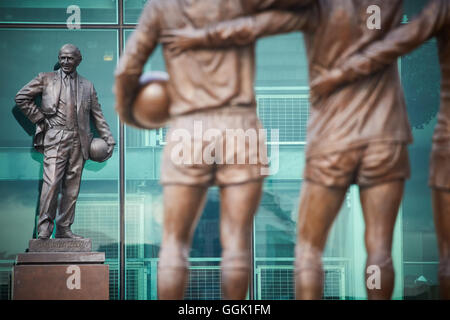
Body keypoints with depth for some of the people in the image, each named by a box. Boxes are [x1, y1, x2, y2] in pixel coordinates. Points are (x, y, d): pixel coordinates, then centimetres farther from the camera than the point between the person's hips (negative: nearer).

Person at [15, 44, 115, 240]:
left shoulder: (87, 86, 17)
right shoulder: (46, 79, 9)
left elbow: (97, 115, 18)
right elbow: (21, 97, 9)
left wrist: (108, 139, 11)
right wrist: (39, 118, 2)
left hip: (78, 141, 3)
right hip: (55, 138, -3)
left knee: (72, 187, 2)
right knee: (51, 182, -15)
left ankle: (64, 228, 7)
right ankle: (44, 225, -9)